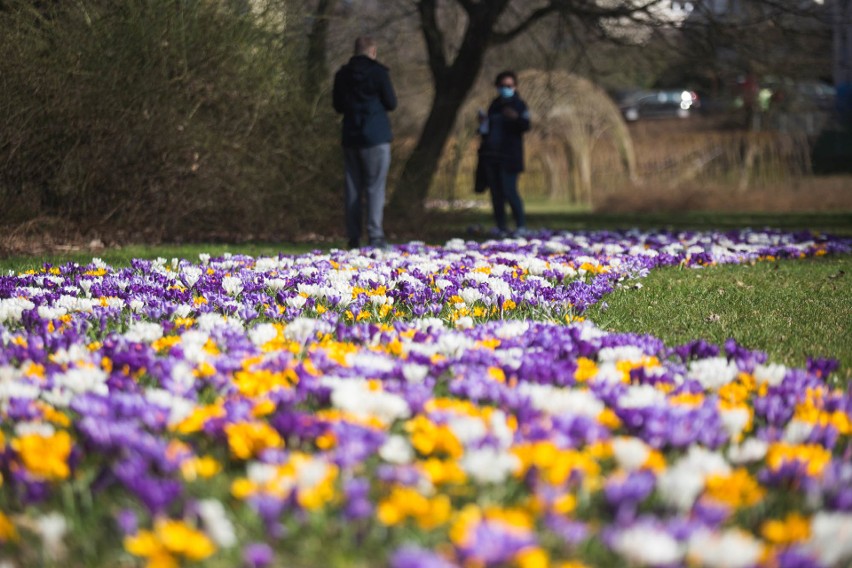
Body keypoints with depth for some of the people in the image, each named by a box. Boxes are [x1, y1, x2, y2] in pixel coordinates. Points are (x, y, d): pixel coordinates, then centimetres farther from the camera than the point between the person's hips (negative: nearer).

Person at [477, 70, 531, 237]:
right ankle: (501, 228, 11)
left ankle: (521, 226, -9)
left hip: (509, 157, -6)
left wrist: (516, 118, -33)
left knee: (509, 191, -14)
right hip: (492, 155, 6)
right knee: (496, 193, 6)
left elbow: (525, 126, -14)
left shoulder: (519, 105, -1)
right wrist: (483, 122, 2)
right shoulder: (495, 105, 16)